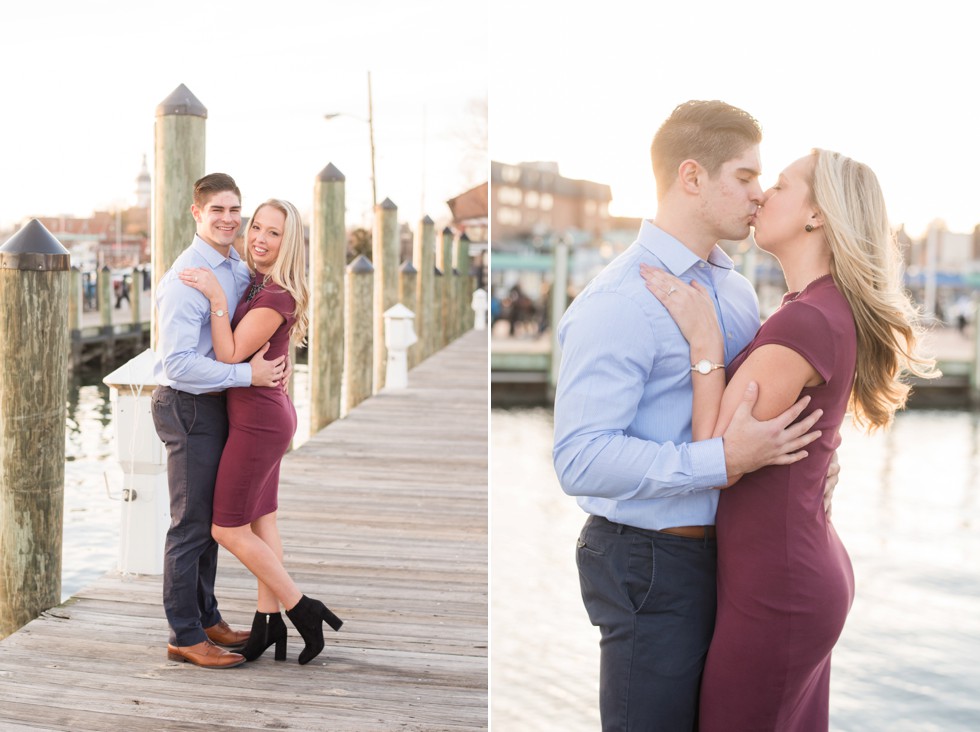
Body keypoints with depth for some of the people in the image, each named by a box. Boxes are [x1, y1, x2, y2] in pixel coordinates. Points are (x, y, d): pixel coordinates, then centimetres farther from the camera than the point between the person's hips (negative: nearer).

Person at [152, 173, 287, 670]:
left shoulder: (239, 269, 6)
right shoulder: (186, 277, -20)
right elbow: (178, 362, -27)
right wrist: (247, 374, -25)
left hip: (221, 405, 9)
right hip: (189, 408, -9)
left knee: (212, 519, 18)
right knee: (191, 525, -1)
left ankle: (206, 618, 32)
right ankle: (185, 637, 10)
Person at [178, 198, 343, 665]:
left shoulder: (276, 297, -21)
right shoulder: (258, 285, 7)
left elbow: (229, 356, -20)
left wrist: (217, 298, -24)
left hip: (258, 421, -10)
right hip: (266, 415, 10)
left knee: (228, 531, 0)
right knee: (261, 523, 15)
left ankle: (303, 610, 7)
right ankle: (268, 622, 23)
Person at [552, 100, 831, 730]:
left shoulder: (738, 290, 11)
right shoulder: (618, 302, -18)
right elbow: (580, 459, -27)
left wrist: (806, 458, 3)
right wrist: (724, 459, -30)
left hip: (731, 553, 9)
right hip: (652, 566, -8)